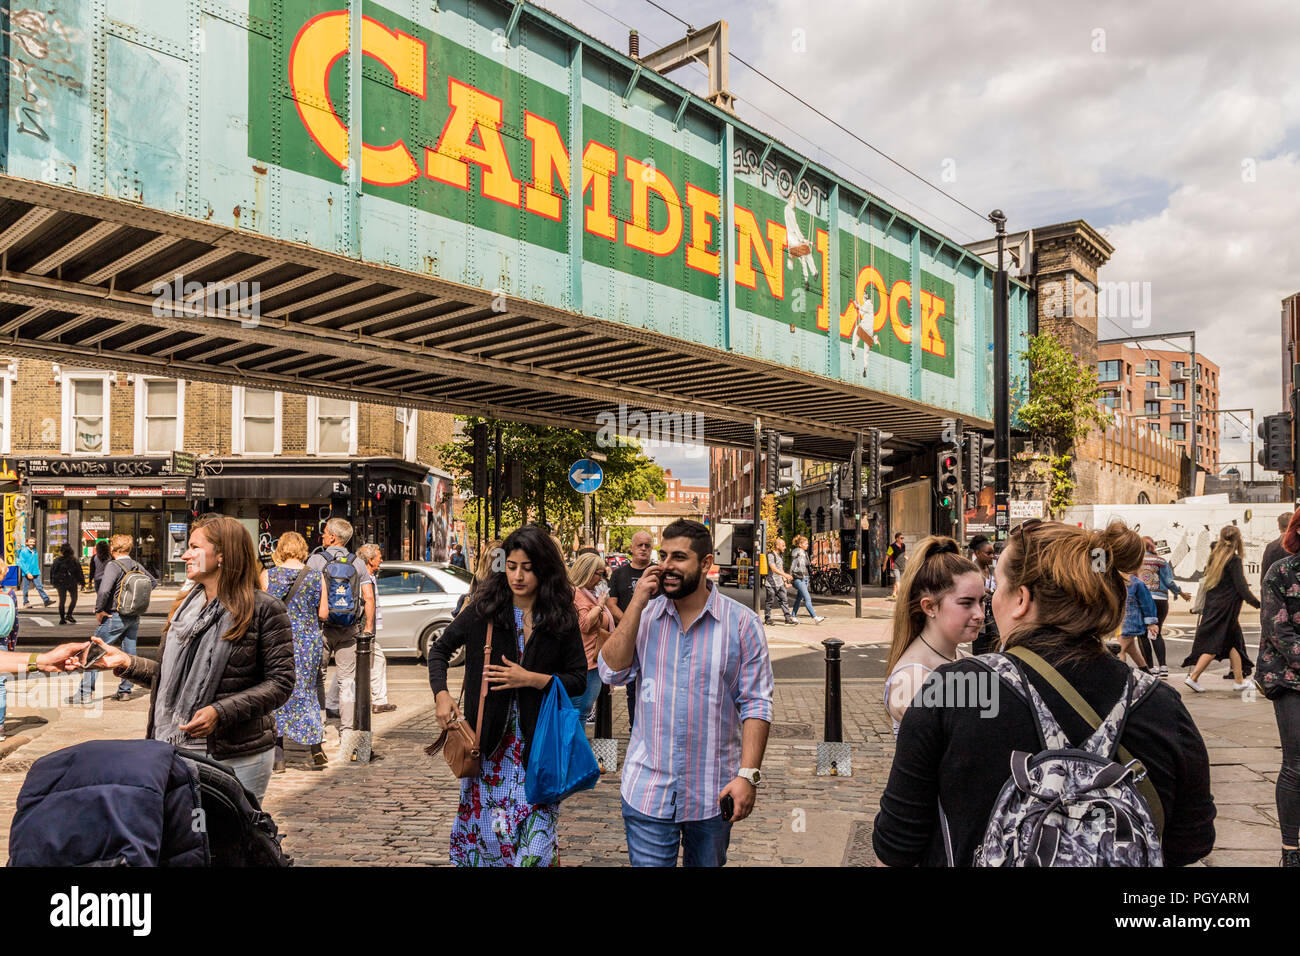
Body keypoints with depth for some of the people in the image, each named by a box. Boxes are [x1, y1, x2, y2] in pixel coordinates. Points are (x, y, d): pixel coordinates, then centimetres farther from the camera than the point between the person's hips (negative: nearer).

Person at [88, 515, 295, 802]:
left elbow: (281, 683, -13)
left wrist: (220, 712, -21)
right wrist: (127, 662, 4)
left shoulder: (264, 609, -9)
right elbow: (170, 675, 18)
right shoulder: (183, 606, 12)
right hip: (175, 749, 6)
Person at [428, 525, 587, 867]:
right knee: (482, 824, 9)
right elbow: (440, 649, 9)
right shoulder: (483, 608, -2)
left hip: (538, 745, -1)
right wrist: (441, 694, -5)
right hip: (489, 742, 1)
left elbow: (578, 680, -2)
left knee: (535, 834, -1)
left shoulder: (561, 618, -4)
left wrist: (530, 679, -14)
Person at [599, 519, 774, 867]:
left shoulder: (741, 622, -7)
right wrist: (636, 605, -13)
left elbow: (756, 704, -7)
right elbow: (612, 672, -8)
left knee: (707, 862, 19)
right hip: (647, 789, 1)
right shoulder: (645, 615, 2)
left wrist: (748, 774, -15)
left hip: (713, 793, -1)